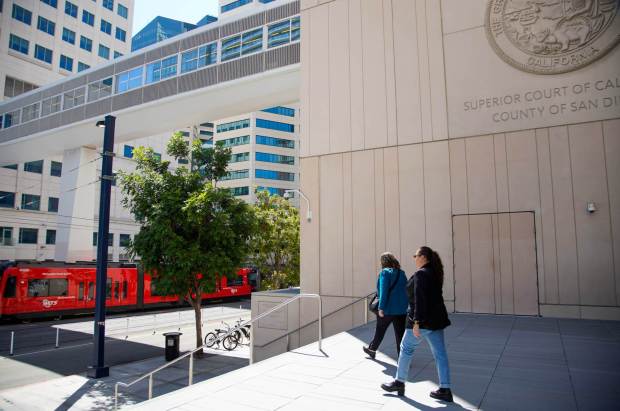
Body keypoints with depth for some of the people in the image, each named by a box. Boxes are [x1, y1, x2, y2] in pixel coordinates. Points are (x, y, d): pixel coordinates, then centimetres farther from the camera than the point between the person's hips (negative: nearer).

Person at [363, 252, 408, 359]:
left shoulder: (385, 272, -10)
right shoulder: (401, 273, 8)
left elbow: (383, 291, -17)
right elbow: (405, 291, 11)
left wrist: (381, 307, -16)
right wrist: (404, 305, 17)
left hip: (387, 309, -4)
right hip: (401, 309, 4)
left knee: (380, 331, 16)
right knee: (400, 334, 6)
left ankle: (372, 350, 35)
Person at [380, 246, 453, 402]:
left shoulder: (421, 274, -16)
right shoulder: (435, 273, 11)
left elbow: (419, 299, -22)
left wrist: (416, 322, -22)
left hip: (423, 320, -8)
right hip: (436, 319, 8)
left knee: (406, 348, 7)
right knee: (440, 353, 8)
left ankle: (399, 382, 18)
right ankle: (445, 390, 11)